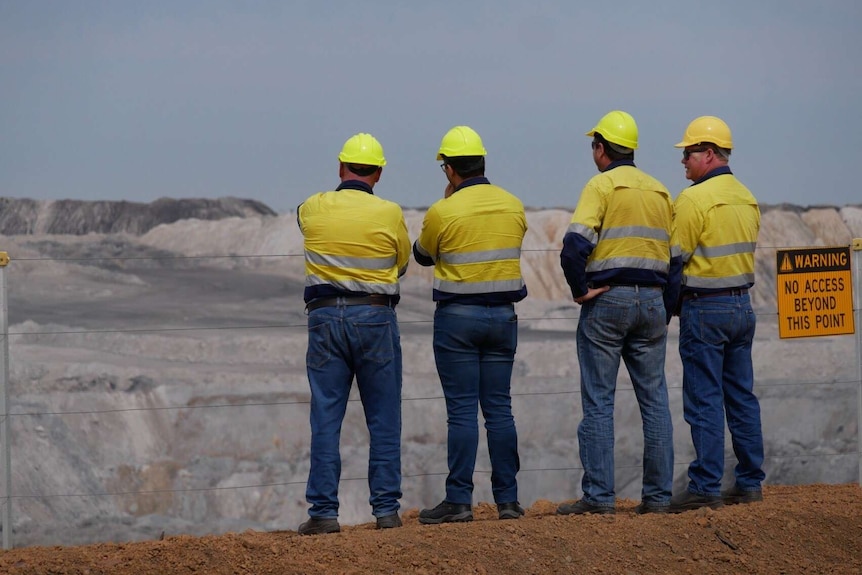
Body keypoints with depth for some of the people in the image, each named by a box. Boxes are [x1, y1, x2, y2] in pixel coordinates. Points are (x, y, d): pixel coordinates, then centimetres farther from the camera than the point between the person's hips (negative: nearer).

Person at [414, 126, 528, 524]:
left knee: (462, 411, -3)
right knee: (499, 408, 8)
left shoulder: (443, 212, -11)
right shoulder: (513, 207, 3)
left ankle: (459, 500, -3)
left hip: (457, 316, -4)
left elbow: (422, 255, 7)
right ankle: (507, 499, 7)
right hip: (503, 315, 4)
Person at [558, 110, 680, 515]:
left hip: (607, 300, -5)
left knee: (598, 402, -2)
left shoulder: (602, 185, -5)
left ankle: (598, 496, -5)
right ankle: (658, 495, 7)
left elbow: (575, 245, -19)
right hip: (651, 300, 5)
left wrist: (581, 290, -8)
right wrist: (665, 313, 15)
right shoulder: (660, 191, 14)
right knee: (655, 401, 7)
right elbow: (676, 257, 13)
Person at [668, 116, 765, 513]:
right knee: (741, 396, 11)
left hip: (704, 308, -8)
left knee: (704, 401, -6)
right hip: (742, 305, 8)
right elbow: (744, 251, 14)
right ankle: (749, 483, 13)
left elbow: (674, 257, -13)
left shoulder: (695, 199, -15)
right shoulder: (746, 198, 11)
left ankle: (706, 487, -6)